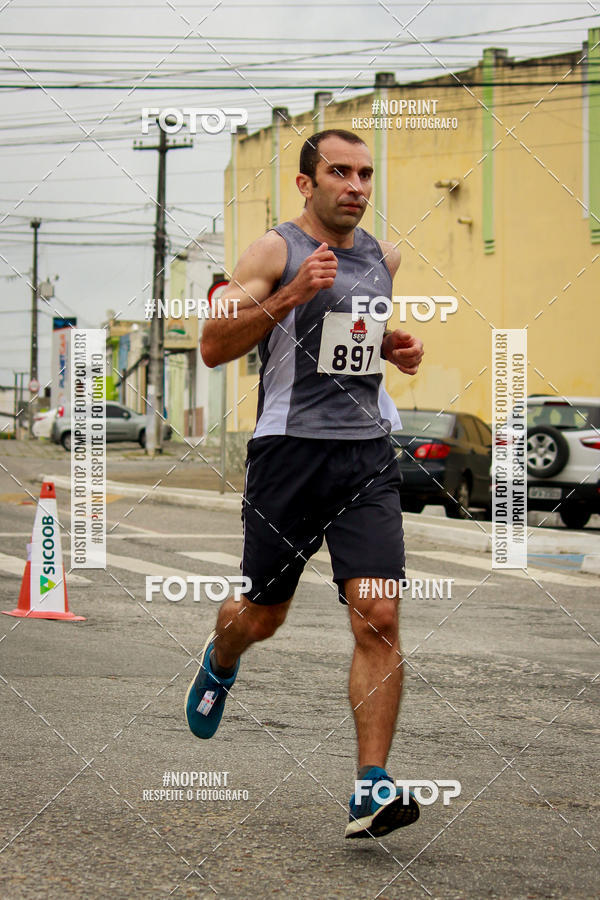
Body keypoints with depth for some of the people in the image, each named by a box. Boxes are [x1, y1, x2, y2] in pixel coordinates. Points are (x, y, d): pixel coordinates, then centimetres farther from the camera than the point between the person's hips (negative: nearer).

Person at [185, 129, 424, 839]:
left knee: (379, 618, -12)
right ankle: (219, 664, 49)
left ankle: (370, 790, -10)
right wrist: (291, 294, -22)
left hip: (367, 454, 4)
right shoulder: (275, 251, -4)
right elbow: (213, 346, -11)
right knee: (262, 615, 11)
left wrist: (397, 348, 11)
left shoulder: (383, 256, 13)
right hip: (289, 451, -3)